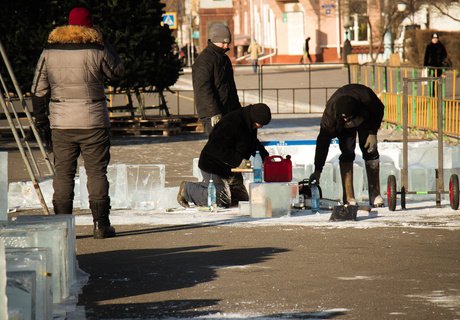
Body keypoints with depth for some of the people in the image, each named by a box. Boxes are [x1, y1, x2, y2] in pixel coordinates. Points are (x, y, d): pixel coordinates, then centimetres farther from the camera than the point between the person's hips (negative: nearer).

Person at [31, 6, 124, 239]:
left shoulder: (49, 52, 4)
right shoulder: (96, 50, -7)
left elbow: (38, 89, 8)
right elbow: (117, 72, 10)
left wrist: (40, 118, 16)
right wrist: (105, 44, 16)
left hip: (61, 124, 3)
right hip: (93, 123, -3)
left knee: (63, 173, 6)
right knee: (96, 172, 3)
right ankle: (101, 225, 1)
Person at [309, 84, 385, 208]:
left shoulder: (367, 99, -41)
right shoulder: (330, 112, -40)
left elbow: (379, 110, -16)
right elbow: (323, 141, -35)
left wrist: (373, 133, -23)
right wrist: (318, 170, -37)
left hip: (365, 117, 1)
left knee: (370, 151, -10)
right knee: (347, 153, -17)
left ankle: (375, 195, -4)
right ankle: (349, 198, -16)